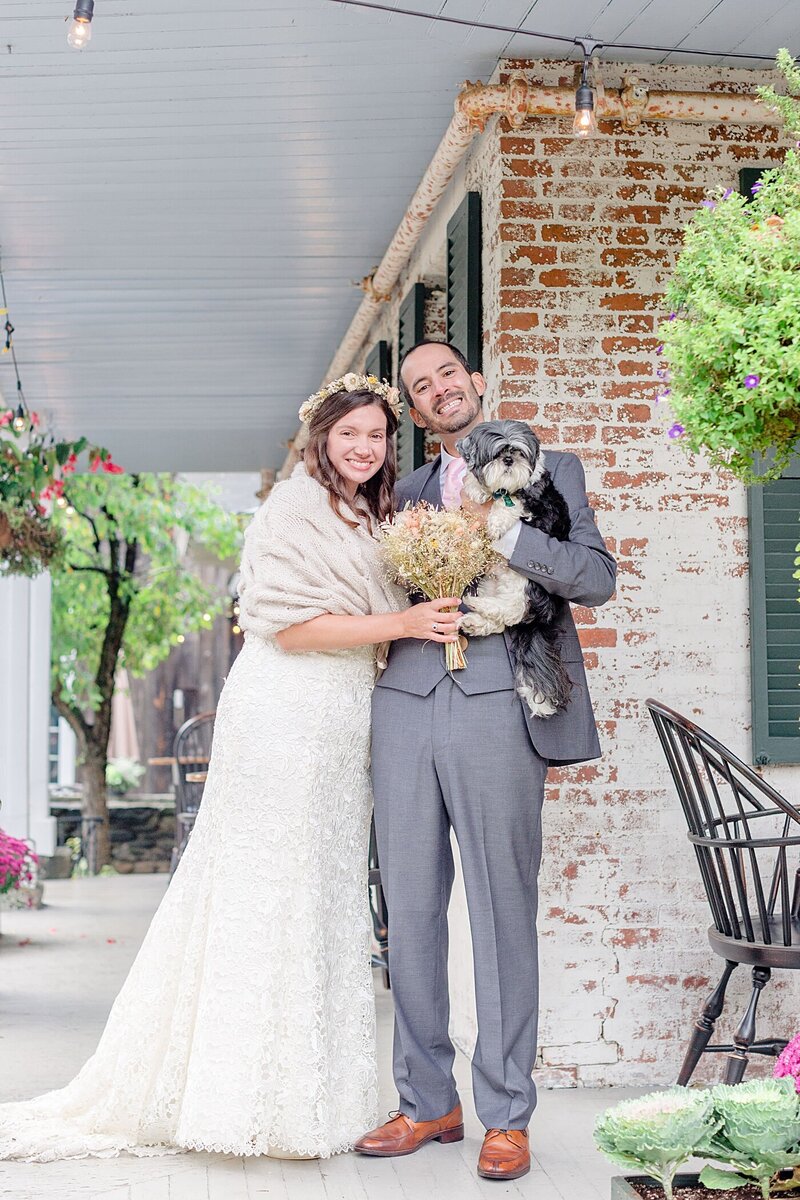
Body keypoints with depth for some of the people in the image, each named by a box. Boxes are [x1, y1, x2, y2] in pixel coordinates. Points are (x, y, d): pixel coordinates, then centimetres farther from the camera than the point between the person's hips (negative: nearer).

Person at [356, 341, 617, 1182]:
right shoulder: (404, 495, 22)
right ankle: (427, 1102, 14)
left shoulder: (548, 471, 11)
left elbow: (596, 578, -1)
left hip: (498, 709, -4)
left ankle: (506, 1117, 4)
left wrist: (499, 533, -11)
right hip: (406, 703, 4)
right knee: (409, 911, 4)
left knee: (501, 915, -3)